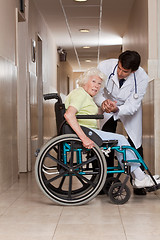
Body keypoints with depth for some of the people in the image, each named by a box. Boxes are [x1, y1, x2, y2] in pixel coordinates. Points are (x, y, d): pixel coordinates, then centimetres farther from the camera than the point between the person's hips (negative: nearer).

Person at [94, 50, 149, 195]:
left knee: (135, 145, -4)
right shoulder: (104, 66, -31)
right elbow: (96, 91, -21)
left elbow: (132, 105, -30)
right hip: (109, 106, 1)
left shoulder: (142, 78, -32)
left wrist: (117, 110, -50)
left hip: (130, 109, -1)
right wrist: (103, 102, -43)